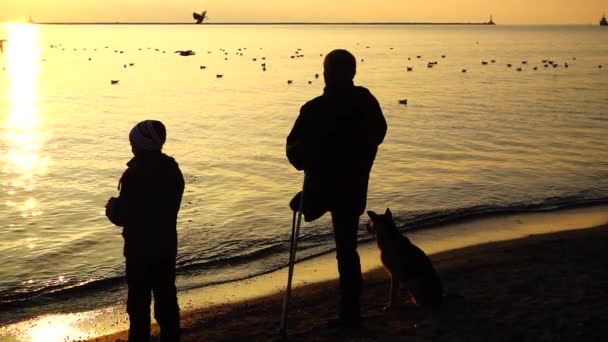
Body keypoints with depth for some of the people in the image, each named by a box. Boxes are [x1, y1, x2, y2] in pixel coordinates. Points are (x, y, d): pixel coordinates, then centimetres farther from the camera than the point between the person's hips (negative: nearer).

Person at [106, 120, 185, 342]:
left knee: (139, 302, 5)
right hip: (167, 244, 7)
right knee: (166, 299, 17)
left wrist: (112, 207, 4)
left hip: (140, 248, -7)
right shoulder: (172, 169, 1)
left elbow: (122, 217, -19)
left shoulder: (136, 174, -22)